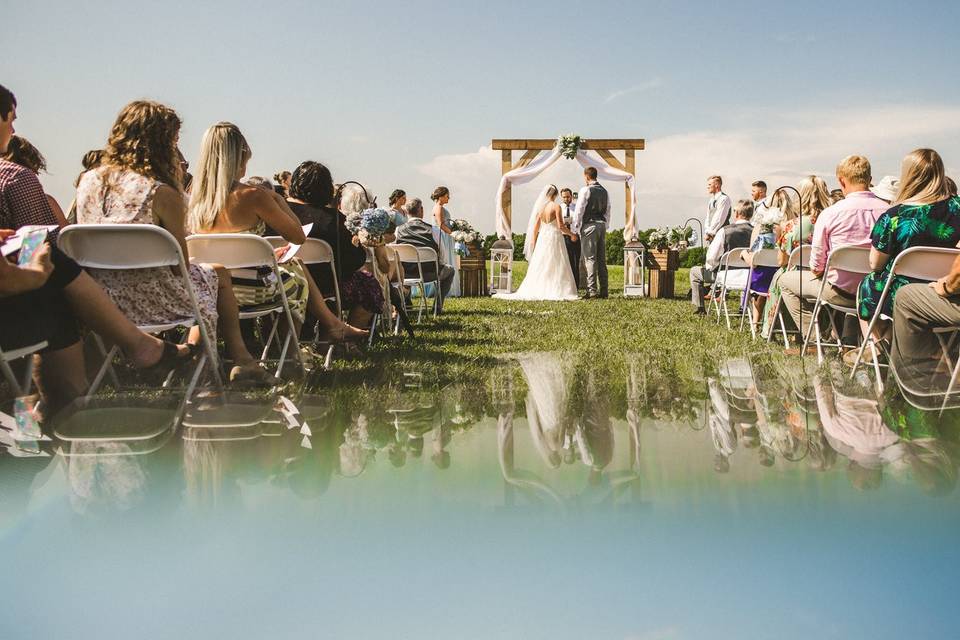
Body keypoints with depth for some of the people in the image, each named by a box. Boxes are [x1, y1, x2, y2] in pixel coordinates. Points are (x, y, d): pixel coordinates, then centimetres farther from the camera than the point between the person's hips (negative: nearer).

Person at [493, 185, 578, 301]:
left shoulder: (540, 207, 7)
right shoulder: (556, 206, -8)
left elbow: (535, 228, 10)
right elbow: (560, 226, -13)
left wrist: (533, 245, 16)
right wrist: (571, 234, 1)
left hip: (542, 238, 5)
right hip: (554, 237, -5)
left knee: (539, 267, 10)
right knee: (556, 267, -1)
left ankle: (533, 291, 7)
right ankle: (556, 291, -4)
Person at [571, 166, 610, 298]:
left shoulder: (586, 190, -8)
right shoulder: (605, 191, 13)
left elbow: (579, 212, -10)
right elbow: (608, 212, 17)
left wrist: (574, 231, -6)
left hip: (589, 225, -7)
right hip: (602, 225, 7)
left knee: (590, 259, -7)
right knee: (601, 259, 9)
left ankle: (592, 290, -11)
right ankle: (604, 290, 11)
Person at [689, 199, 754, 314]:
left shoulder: (724, 231, -17)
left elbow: (711, 257, -12)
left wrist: (708, 267, 10)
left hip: (726, 275, -4)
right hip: (747, 277, 5)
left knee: (694, 271, 20)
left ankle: (699, 308, 21)